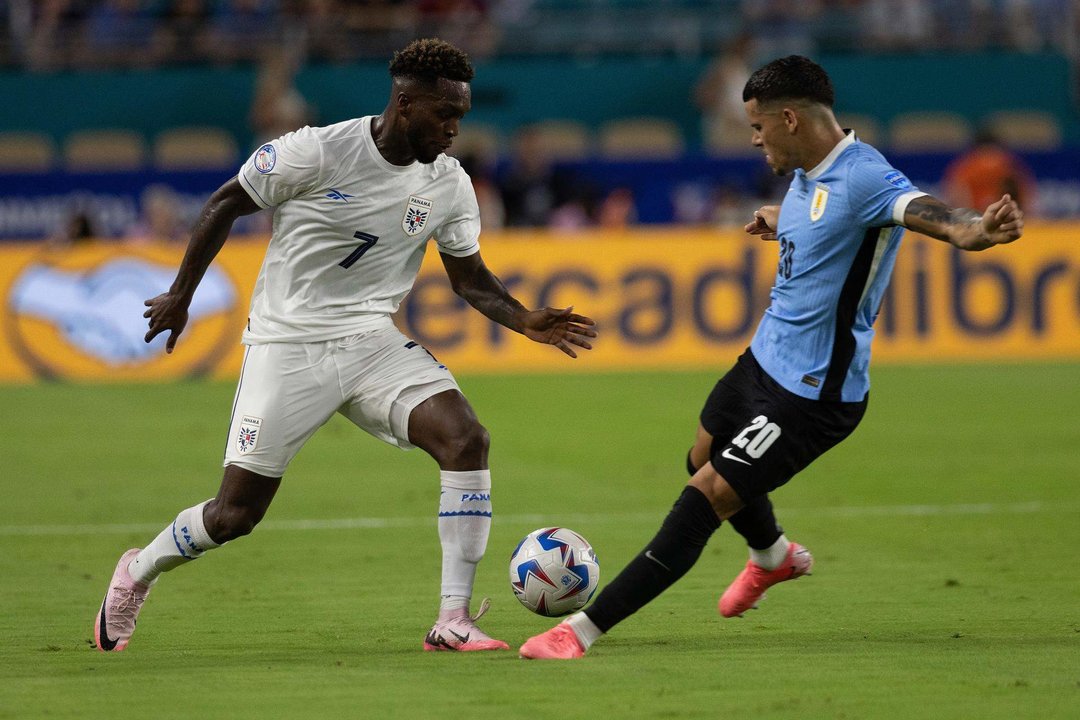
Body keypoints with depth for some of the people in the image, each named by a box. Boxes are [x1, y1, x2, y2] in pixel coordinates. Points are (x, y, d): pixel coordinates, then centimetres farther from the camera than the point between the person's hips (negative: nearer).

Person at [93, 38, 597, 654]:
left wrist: (527, 321, -9)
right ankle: (138, 573, 30)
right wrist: (181, 295, 3)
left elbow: (470, 276, 10)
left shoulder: (450, 186, -1)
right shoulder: (315, 152, -16)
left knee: (467, 439, -21)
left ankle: (453, 621, -17)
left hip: (372, 342, 4)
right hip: (289, 345, -4)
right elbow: (225, 205, -3)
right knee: (236, 514, -2)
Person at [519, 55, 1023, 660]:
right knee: (706, 460, 29)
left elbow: (922, 209, -45)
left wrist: (975, 230, -63)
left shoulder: (861, 176, -25)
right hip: (765, 359, 10)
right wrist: (776, 220, 38)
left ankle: (585, 630, -11)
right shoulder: (809, 174, 4)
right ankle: (774, 556, 59)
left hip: (810, 393, -10)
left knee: (707, 495, -13)